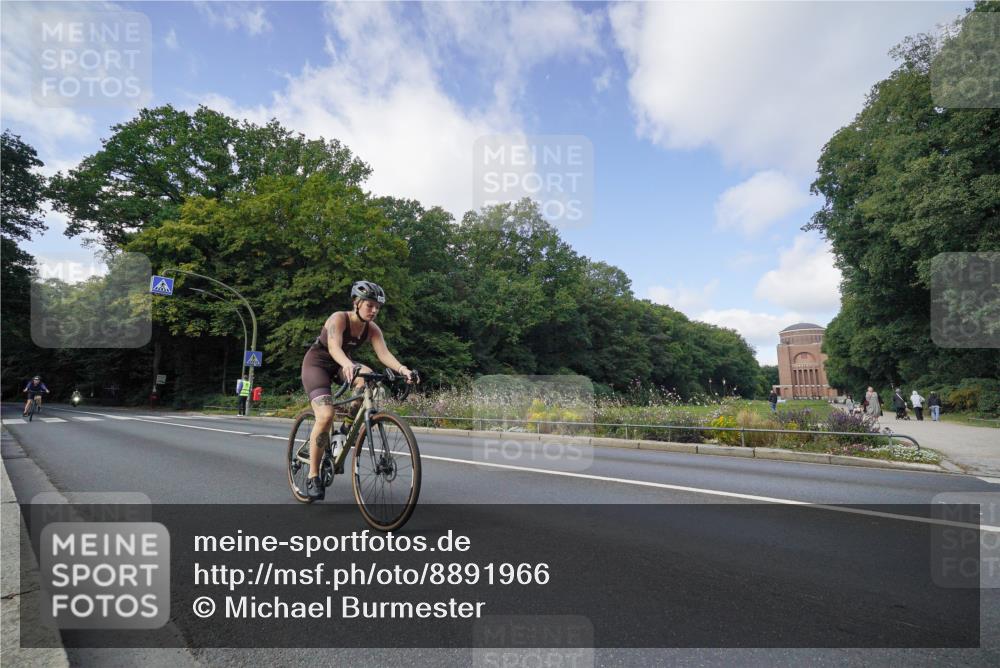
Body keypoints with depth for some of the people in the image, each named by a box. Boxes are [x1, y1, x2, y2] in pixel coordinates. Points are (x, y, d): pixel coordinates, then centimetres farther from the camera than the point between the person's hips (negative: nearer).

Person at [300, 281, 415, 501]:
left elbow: (384, 353, -24)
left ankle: (349, 426, -7)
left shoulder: (372, 329, -10)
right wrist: (348, 365, -62)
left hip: (340, 366, 5)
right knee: (326, 415, -24)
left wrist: (401, 369, -44)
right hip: (316, 363, -5)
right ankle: (313, 476, -11)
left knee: (367, 376, -29)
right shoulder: (338, 318, -24)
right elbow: (334, 347, -41)